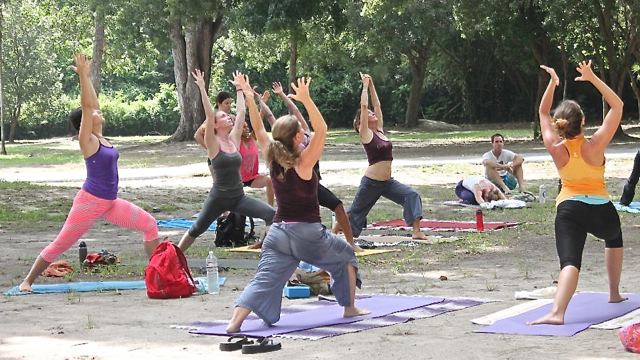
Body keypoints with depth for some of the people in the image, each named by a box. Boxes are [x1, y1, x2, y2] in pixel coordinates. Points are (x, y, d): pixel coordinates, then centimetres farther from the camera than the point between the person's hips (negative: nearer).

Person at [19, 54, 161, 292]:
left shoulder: (100, 137, 8)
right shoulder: (87, 140, -11)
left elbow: (94, 104, 9)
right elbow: (86, 106, -20)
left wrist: (86, 77, 13)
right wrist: (83, 76, -21)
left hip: (111, 203, 8)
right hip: (90, 201, -8)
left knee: (149, 224, 0)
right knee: (61, 244, 0)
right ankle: (28, 281, 11)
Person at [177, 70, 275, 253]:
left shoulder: (234, 139, 5)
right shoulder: (213, 144, -8)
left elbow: (241, 112, 5)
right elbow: (209, 115, -19)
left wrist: (240, 88, 9)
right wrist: (202, 88, -22)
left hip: (239, 197, 4)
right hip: (218, 197, -4)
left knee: (271, 214, -14)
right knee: (197, 229, 8)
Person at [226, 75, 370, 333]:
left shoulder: (273, 161, 3)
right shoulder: (303, 163, -12)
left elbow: (259, 130, 11)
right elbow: (321, 129, -18)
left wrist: (249, 98, 9)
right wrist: (306, 100, -25)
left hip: (278, 232, 4)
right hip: (307, 234, -4)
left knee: (264, 279, -5)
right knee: (346, 255, 22)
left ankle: (235, 321, -25)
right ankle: (350, 307, 28)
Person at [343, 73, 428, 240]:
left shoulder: (380, 131, 10)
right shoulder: (365, 134, -7)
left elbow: (377, 105, 11)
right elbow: (363, 106, -14)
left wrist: (372, 85, 16)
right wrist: (365, 86, -5)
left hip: (388, 182, 6)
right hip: (371, 182, -6)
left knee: (412, 195, -12)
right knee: (355, 211, 7)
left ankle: (417, 232, -17)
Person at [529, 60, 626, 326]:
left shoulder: (556, 148, -4)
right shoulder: (594, 145, -11)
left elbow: (543, 113, 13)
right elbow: (617, 106, -6)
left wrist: (552, 83, 8)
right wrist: (592, 79, -9)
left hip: (568, 209, 0)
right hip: (600, 209, 0)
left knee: (570, 262, -16)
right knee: (614, 236, 34)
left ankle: (557, 312, -40)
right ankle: (614, 294, 40)